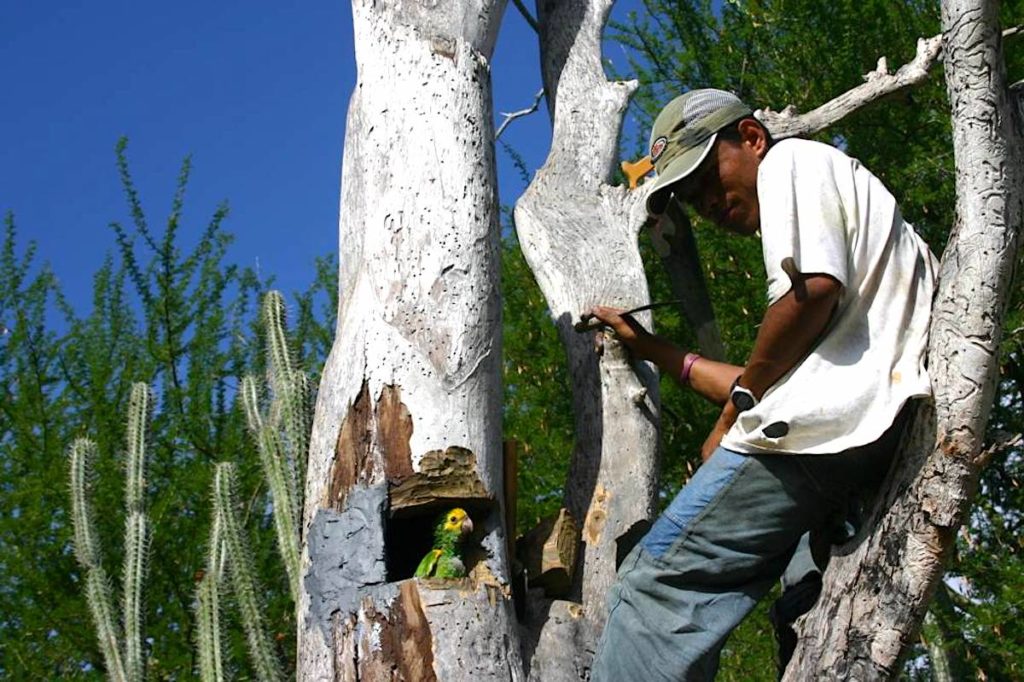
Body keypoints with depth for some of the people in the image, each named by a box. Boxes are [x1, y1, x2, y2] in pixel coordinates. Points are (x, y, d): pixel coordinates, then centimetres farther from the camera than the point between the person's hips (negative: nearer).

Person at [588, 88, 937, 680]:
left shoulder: (793, 159, 8)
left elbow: (815, 288, -13)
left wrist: (734, 412, -3)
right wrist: (655, 351, 36)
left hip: (822, 426, -10)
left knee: (659, 583, -13)